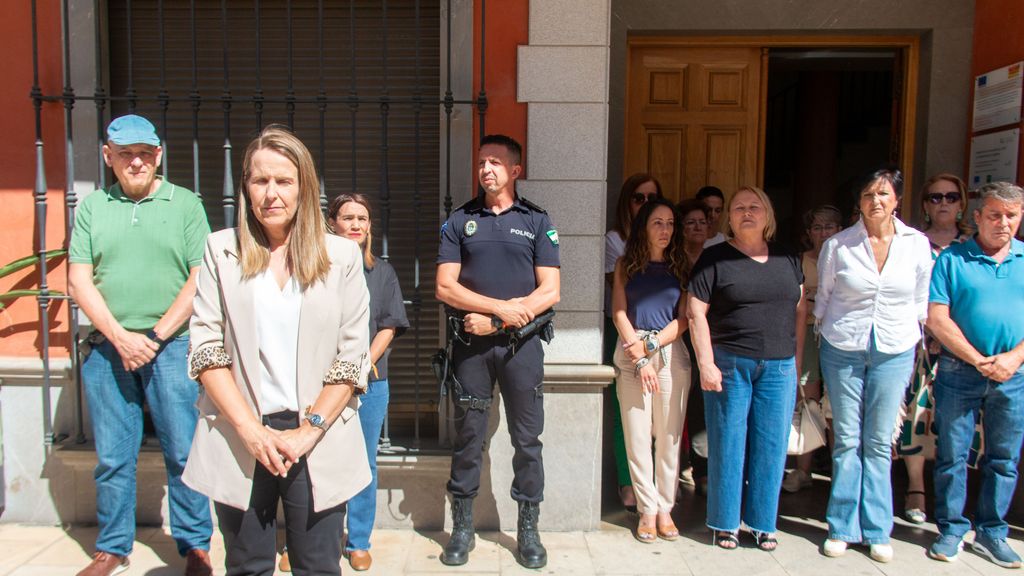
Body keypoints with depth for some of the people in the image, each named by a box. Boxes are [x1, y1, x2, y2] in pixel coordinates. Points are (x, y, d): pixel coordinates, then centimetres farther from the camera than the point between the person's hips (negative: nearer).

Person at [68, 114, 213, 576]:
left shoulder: (185, 203, 4)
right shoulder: (92, 207, 10)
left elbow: (201, 279, -3)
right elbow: (79, 280, 5)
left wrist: (155, 335, -8)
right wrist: (120, 337, -7)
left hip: (172, 347, -2)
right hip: (107, 348, 3)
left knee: (183, 453, 2)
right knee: (112, 458, 10)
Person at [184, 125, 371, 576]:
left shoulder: (342, 256, 3)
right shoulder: (221, 251, 4)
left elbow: (352, 357, 0)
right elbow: (206, 348, 0)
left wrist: (309, 430, -7)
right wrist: (249, 428, -9)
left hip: (318, 441, 0)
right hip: (240, 439, 1)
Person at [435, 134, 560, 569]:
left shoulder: (537, 221, 5)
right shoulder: (459, 221, 7)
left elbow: (550, 292, -3)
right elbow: (445, 287, -2)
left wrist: (495, 321, -11)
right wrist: (501, 307, -12)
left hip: (521, 343, 0)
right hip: (470, 344, 1)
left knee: (527, 439, 5)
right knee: (468, 438, 7)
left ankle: (528, 531, 19)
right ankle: (462, 529, 20)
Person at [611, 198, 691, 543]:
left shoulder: (680, 267, 11)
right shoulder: (626, 265, 10)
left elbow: (684, 318, 4)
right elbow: (619, 312, 1)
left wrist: (652, 344, -10)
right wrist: (638, 355, -8)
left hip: (670, 352, 1)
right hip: (631, 353, -1)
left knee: (669, 437, 2)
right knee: (637, 437, -1)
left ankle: (665, 509, 13)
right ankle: (647, 510, 9)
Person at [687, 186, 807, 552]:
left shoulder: (788, 259, 11)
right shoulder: (715, 258, -1)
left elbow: (800, 309, 14)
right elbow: (696, 312, -6)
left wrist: (797, 359, 7)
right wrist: (706, 363, -12)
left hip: (779, 367, 4)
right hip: (729, 365, -3)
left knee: (771, 446, 8)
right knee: (727, 444, 4)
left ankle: (763, 523, 22)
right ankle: (725, 522, 18)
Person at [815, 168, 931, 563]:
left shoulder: (917, 244, 0)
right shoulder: (837, 245, -3)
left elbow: (921, 301, 9)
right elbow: (822, 299, 7)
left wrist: (917, 345, 10)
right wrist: (826, 333, 8)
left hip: (894, 351, 1)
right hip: (842, 349, -1)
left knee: (879, 442, 6)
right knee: (846, 440, 5)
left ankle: (876, 530, 18)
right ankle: (843, 527, 16)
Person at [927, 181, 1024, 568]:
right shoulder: (952, 259, -1)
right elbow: (937, 318, -7)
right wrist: (979, 360, -11)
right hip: (959, 372, -2)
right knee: (952, 456, 5)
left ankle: (991, 533, 25)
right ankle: (951, 530, 19)